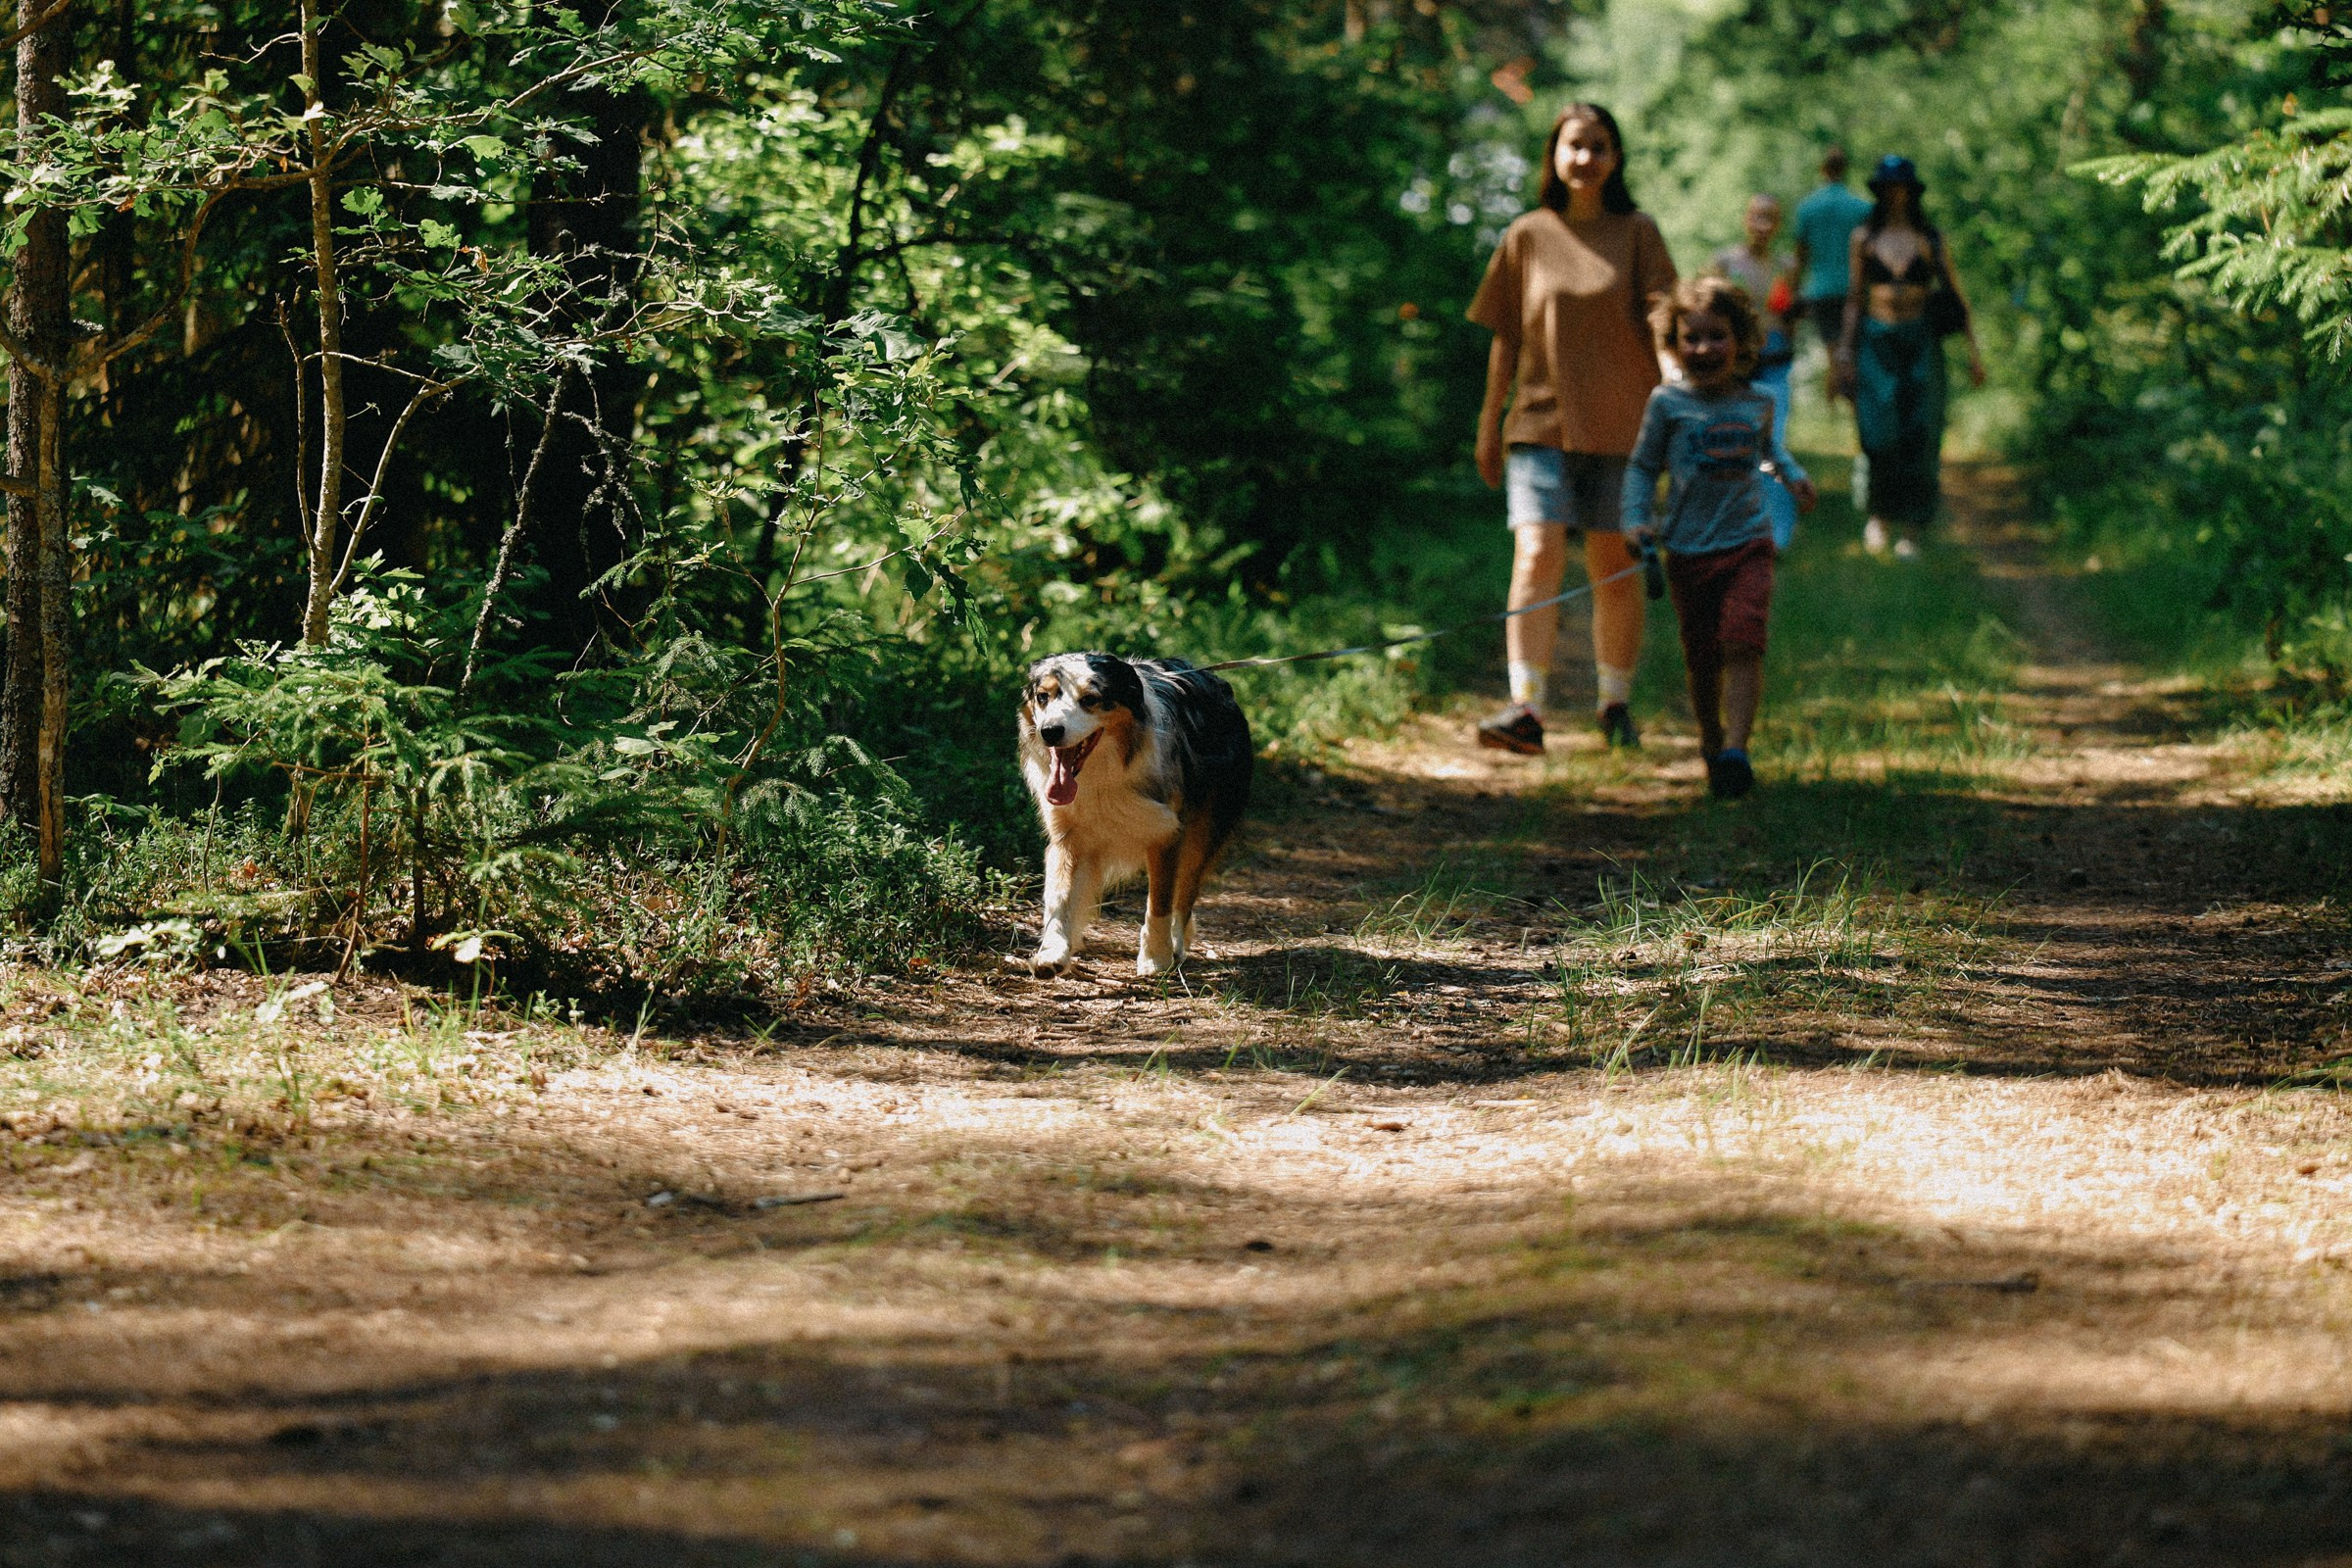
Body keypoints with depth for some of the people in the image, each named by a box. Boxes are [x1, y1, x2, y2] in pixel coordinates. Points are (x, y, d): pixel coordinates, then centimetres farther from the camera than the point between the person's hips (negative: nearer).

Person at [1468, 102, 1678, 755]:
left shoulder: (1637, 233, 4)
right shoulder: (1528, 236, 6)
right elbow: (1506, 338, 11)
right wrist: (1489, 425, 12)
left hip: (1619, 424, 0)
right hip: (1541, 420, 0)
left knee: (1614, 568, 5)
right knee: (1536, 558, -14)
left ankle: (1615, 703, 21)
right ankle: (1526, 708, -21)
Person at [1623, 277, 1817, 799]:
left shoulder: (1758, 404, 6)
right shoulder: (1668, 403, -2)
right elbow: (1642, 466, 8)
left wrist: (1794, 477, 10)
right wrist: (1638, 520, -5)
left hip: (1747, 545, 0)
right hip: (1688, 550, 0)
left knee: (1743, 644, -16)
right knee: (1702, 658, 8)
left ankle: (1736, 750, -22)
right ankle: (1711, 741, 31)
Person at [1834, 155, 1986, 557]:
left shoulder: (1930, 240, 4)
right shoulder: (1864, 238, 6)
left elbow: (1957, 297, 6)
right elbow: (1856, 298, 13)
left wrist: (1973, 351, 1)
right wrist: (1846, 351, 10)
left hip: (1921, 343, 0)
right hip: (1877, 340, 0)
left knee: (1918, 439, -2)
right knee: (1880, 435, -11)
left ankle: (1910, 530, 7)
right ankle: (1878, 514, 12)